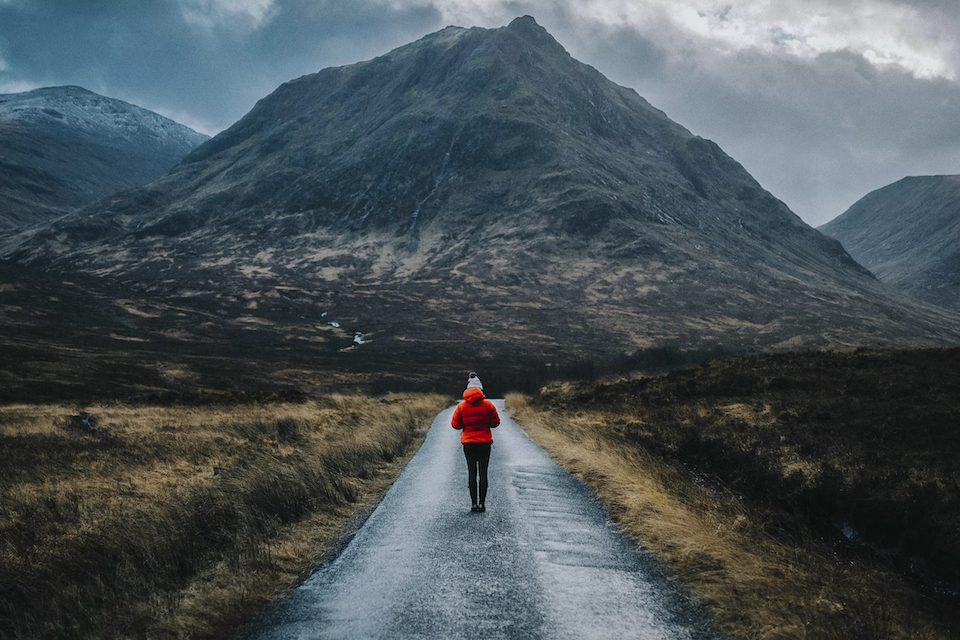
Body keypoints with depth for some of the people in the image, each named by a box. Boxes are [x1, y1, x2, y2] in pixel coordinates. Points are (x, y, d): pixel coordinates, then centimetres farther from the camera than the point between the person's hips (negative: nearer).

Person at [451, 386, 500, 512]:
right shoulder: (488, 405, -3)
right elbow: (496, 423, 1)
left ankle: (474, 503, 3)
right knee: (483, 473, 4)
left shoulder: (461, 407, -3)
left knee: (472, 473, 6)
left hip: (468, 443, 0)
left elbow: (455, 425, -2)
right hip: (485, 442, 0)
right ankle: (482, 504, 1)